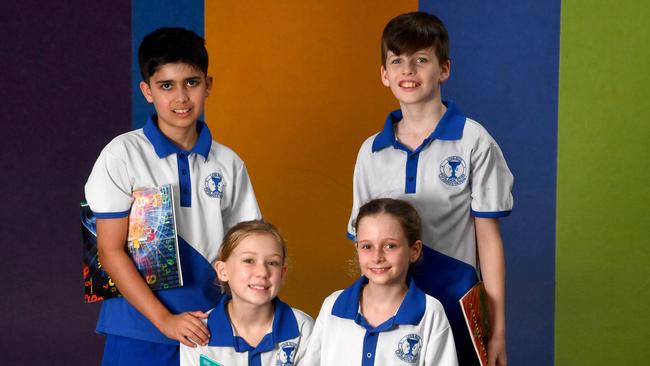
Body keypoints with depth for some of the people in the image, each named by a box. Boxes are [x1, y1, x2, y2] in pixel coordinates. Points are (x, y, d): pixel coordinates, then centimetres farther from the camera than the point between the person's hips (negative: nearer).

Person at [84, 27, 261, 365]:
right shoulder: (122, 154, -6)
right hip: (139, 333, -3)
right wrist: (165, 320, -14)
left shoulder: (229, 164, 4)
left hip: (208, 331, 3)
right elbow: (110, 250, -8)